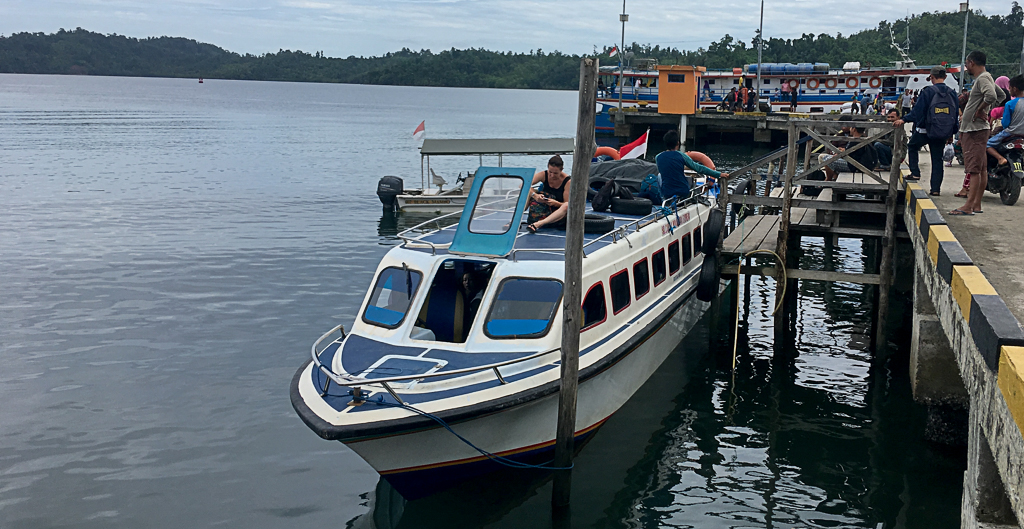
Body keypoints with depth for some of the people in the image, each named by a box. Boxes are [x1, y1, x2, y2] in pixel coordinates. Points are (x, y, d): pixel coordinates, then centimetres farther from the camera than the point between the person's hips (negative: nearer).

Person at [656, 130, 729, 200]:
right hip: (683, 193, -1)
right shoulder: (681, 155, -8)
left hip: (666, 195, 1)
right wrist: (719, 174, 0)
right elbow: (699, 168, -6)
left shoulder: (658, 157, -2)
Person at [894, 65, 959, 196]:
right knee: (937, 159, 9)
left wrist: (904, 120, -1)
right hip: (942, 133, 4)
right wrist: (951, 133, 17)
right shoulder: (952, 93, 4)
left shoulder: (927, 92, -12)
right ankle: (936, 188, 6)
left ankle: (915, 173, 14)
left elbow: (917, 111, -12)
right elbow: (956, 115, 9)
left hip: (925, 131, -4)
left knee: (912, 147, 24)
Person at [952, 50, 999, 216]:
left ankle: (969, 206, -15)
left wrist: (979, 110, -18)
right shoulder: (982, 78, 19)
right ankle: (976, 205, 16)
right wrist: (967, 100, 16)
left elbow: (991, 97, -32)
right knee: (981, 169, 11)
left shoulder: (983, 78, -13)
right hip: (972, 129, 11)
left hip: (975, 131, -11)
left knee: (974, 169, -12)